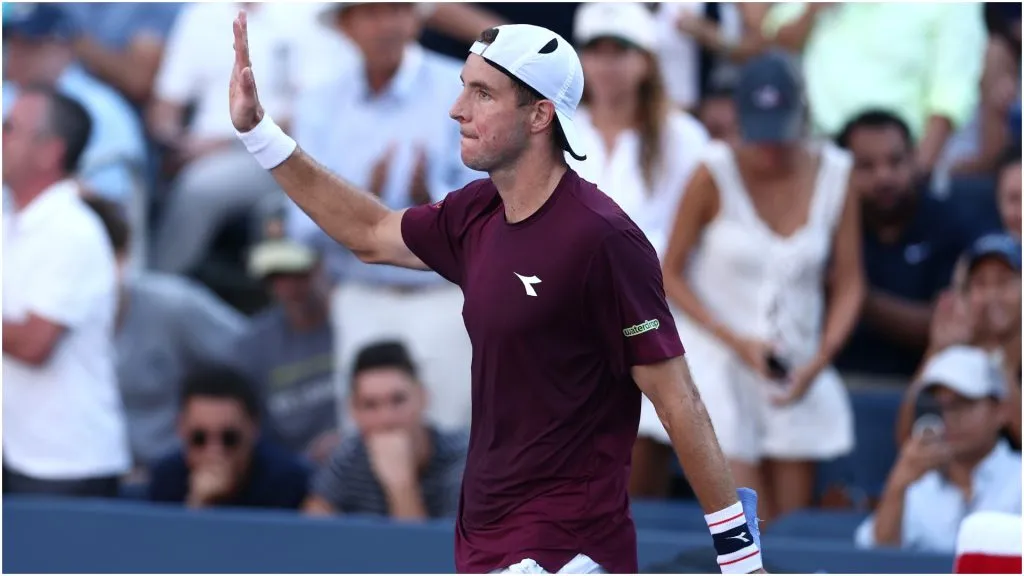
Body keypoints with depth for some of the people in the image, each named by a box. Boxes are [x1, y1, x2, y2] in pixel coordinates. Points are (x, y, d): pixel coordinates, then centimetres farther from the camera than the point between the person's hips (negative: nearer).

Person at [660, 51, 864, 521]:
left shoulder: (834, 176, -1)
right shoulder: (715, 175, -9)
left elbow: (848, 285, 5)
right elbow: (671, 274, -2)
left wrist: (819, 362, -10)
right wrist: (736, 341, -13)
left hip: (797, 371, 3)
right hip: (718, 358, -3)